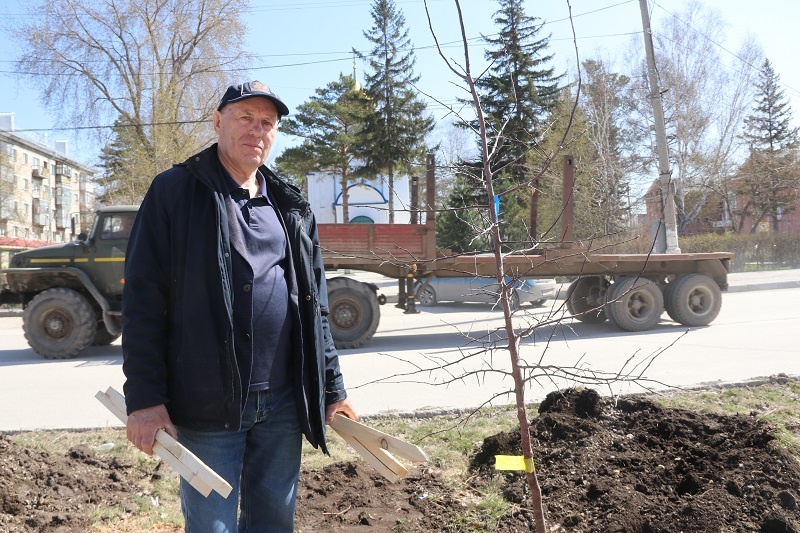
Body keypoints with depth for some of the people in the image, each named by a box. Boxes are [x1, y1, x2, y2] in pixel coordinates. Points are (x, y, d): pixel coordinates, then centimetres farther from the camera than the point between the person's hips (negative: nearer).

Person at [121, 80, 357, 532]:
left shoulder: (291, 207, 13)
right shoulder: (175, 192, -2)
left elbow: (315, 305, 14)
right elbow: (143, 300, -7)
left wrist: (331, 387, 13)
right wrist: (145, 398, -11)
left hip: (284, 403, 5)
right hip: (207, 404, -4)